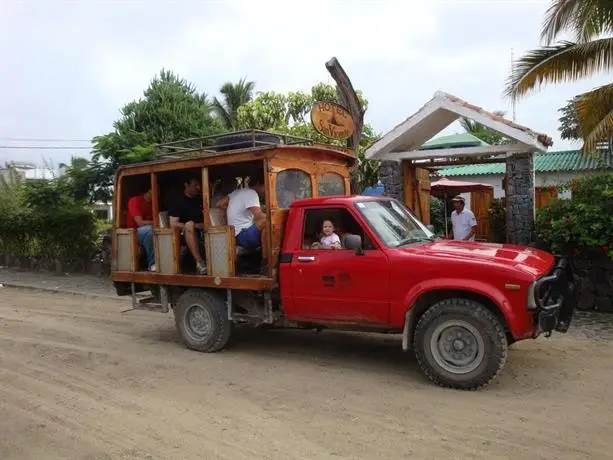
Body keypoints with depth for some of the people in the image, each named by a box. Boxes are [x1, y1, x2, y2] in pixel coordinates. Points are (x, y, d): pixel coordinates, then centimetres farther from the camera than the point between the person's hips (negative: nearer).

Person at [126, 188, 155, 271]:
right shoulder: (134, 201, -11)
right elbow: (140, 222, -20)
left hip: (148, 233, 6)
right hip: (133, 233, -6)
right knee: (149, 229, -37)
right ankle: (152, 263, -29)